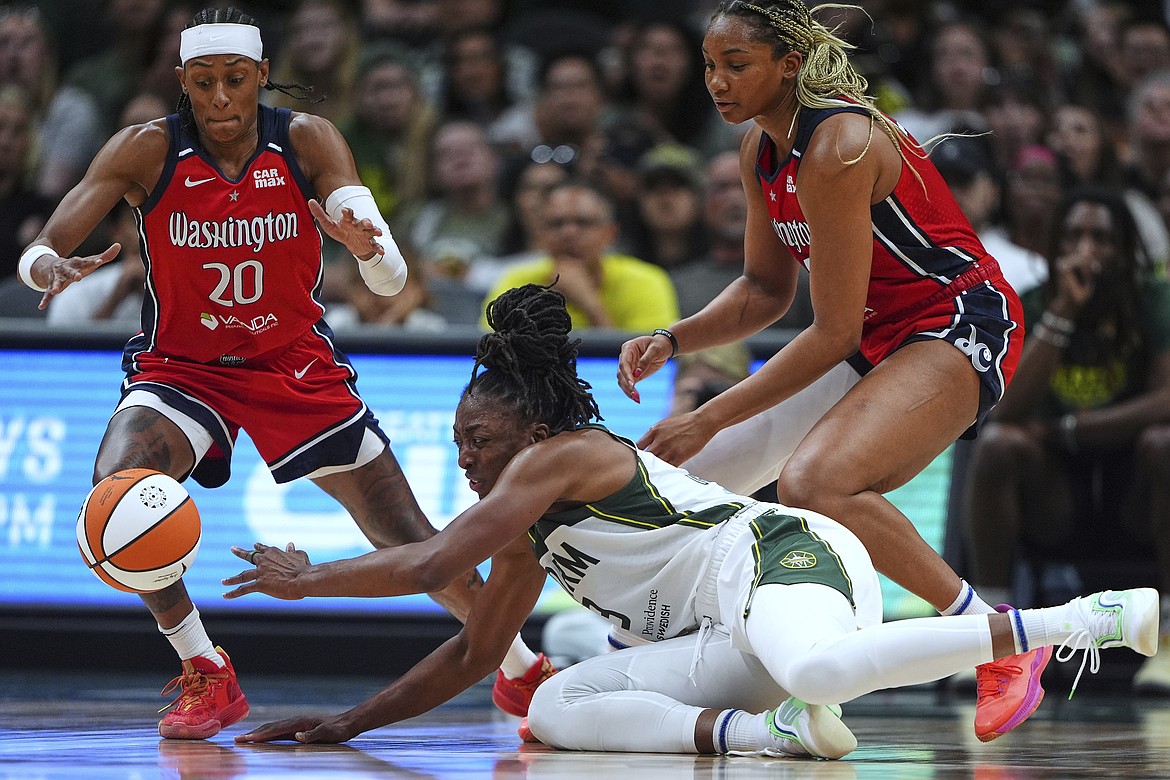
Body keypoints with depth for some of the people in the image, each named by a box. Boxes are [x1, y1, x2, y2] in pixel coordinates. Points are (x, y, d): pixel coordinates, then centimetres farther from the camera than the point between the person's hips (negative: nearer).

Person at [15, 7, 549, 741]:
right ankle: (207, 677, -12)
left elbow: (392, 281, -20)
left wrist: (369, 247, -44)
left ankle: (521, 669, 26)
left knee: (409, 537, 0)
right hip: (182, 368, -1)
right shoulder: (146, 151, -15)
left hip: (297, 366, 1)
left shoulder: (308, 142, -13)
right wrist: (47, 267, -44)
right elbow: (39, 251, -19)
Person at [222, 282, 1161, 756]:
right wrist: (349, 721, 25)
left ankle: (1075, 620, -31)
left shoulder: (561, 457, -5)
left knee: (820, 669, -44)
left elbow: (430, 565, -11)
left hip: (780, 554, -9)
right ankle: (765, 729, -28)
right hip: (729, 638, 9)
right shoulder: (527, 530, 25)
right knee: (555, 709, -9)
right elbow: (473, 653, 32)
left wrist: (305, 578, 3)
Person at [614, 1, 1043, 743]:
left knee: (815, 484, -33)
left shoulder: (837, 148, -23)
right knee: (688, 477, 5)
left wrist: (709, 419, -19)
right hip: (873, 340, 10)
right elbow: (766, 289, 15)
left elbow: (834, 333, -23)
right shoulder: (762, 150, 4)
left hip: (958, 327, -10)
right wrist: (671, 340, -3)